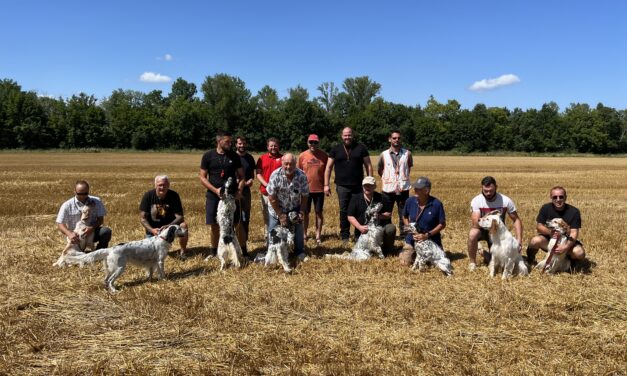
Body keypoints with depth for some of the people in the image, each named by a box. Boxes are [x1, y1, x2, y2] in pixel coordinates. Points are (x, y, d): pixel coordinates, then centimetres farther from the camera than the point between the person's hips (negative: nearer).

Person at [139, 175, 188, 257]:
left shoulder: (174, 196, -15)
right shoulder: (148, 196, -14)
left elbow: (180, 217, -19)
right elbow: (142, 218, -12)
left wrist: (168, 226, -36)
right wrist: (152, 230, -28)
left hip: (169, 224, 0)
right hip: (153, 228, 0)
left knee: (183, 225, -30)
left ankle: (183, 251, -7)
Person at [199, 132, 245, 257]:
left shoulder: (234, 156, 4)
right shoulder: (208, 156, 0)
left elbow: (241, 176, 9)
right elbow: (202, 177, -1)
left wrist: (239, 190, -8)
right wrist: (215, 190, -13)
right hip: (214, 195, -1)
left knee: (235, 225, 0)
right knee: (215, 226, 5)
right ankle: (214, 250, 24)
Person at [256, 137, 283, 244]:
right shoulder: (262, 158, 10)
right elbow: (258, 174, 5)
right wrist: (267, 185, -9)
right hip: (266, 191, 2)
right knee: (266, 216, 8)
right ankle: (267, 238, 17)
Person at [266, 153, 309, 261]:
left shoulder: (301, 176, -20)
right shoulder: (275, 175, -24)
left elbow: (304, 195, -7)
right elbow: (271, 197, -19)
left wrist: (301, 211, -11)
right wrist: (280, 215, -16)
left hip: (294, 209, 2)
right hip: (277, 209, -1)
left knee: (298, 231, 5)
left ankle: (300, 252, 24)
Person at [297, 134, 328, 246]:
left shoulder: (324, 156, -2)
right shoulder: (302, 156, -2)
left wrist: (326, 185, -1)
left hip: (319, 189, 0)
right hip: (305, 189, 0)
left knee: (318, 212, 7)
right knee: (305, 212, 10)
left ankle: (318, 236, 17)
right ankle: (304, 235, 23)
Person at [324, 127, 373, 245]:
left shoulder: (361, 148, 4)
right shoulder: (335, 149, 5)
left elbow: (368, 165, 4)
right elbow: (328, 167, 5)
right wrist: (326, 185, -1)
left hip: (358, 186, 0)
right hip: (342, 186, 0)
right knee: (344, 211, 4)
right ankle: (344, 236, 14)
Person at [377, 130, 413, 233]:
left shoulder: (407, 153, 0)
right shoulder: (384, 155, 0)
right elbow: (379, 170, 12)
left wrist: (404, 177, 12)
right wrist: (386, 179, 9)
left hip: (403, 189, 0)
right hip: (388, 190, 0)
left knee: (404, 214, 7)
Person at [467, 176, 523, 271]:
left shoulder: (506, 201, -19)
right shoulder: (476, 201, -22)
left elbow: (516, 220, -12)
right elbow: (476, 224, -30)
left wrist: (519, 240, -23)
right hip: (483, 230, -1)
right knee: (472, 234, -36)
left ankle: (487, 254, 27)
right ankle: (472, 262, -12)